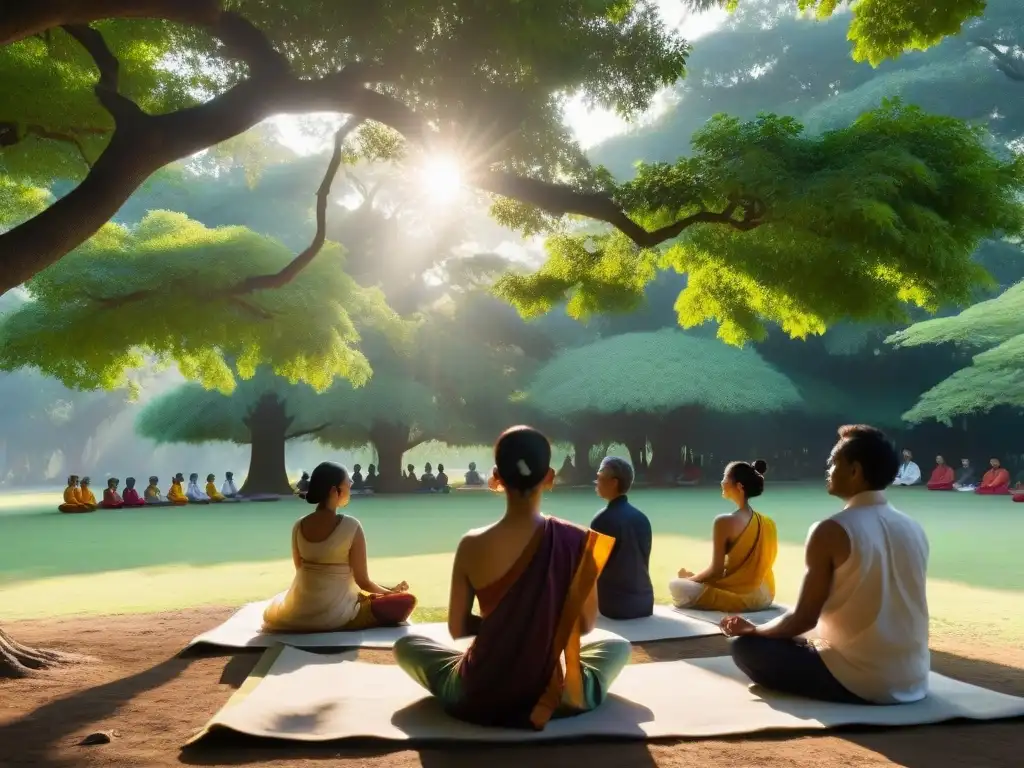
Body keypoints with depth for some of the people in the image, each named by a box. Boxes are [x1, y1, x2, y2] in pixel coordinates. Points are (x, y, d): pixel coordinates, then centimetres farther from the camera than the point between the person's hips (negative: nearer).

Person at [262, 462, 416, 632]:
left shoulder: (298, 527, 0)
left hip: (300, 613, 5)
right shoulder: (351, 526, -14)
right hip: (336, 616, -5)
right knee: (406, 600, 3)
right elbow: (362, 581, -10)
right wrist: (391, 591, 10)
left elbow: (301, 571, 11)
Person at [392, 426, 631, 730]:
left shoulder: (472, 545, -14)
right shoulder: (577, 541, -13)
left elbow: (457, 628, -4)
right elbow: (586, 625, -2)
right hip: (558, 698, 1)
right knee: (618, 645, 31)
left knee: (405, 644, 27)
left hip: (478, 698, -1)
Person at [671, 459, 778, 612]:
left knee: (675, 585, 4)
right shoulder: (769, 523, 2)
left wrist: (690, 578, 4)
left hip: (738, 598, -7)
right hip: (764, 596, 7)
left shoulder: (725, 522, -18)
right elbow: (754, 566, 10)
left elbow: (716, 571, -16)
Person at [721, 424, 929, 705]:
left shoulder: (831, 531, -15)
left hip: (856, 682, -7)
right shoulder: (914, 530, 4)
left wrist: (753, 629, 8)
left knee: (744, 646, 6)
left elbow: (804, 618, -11)